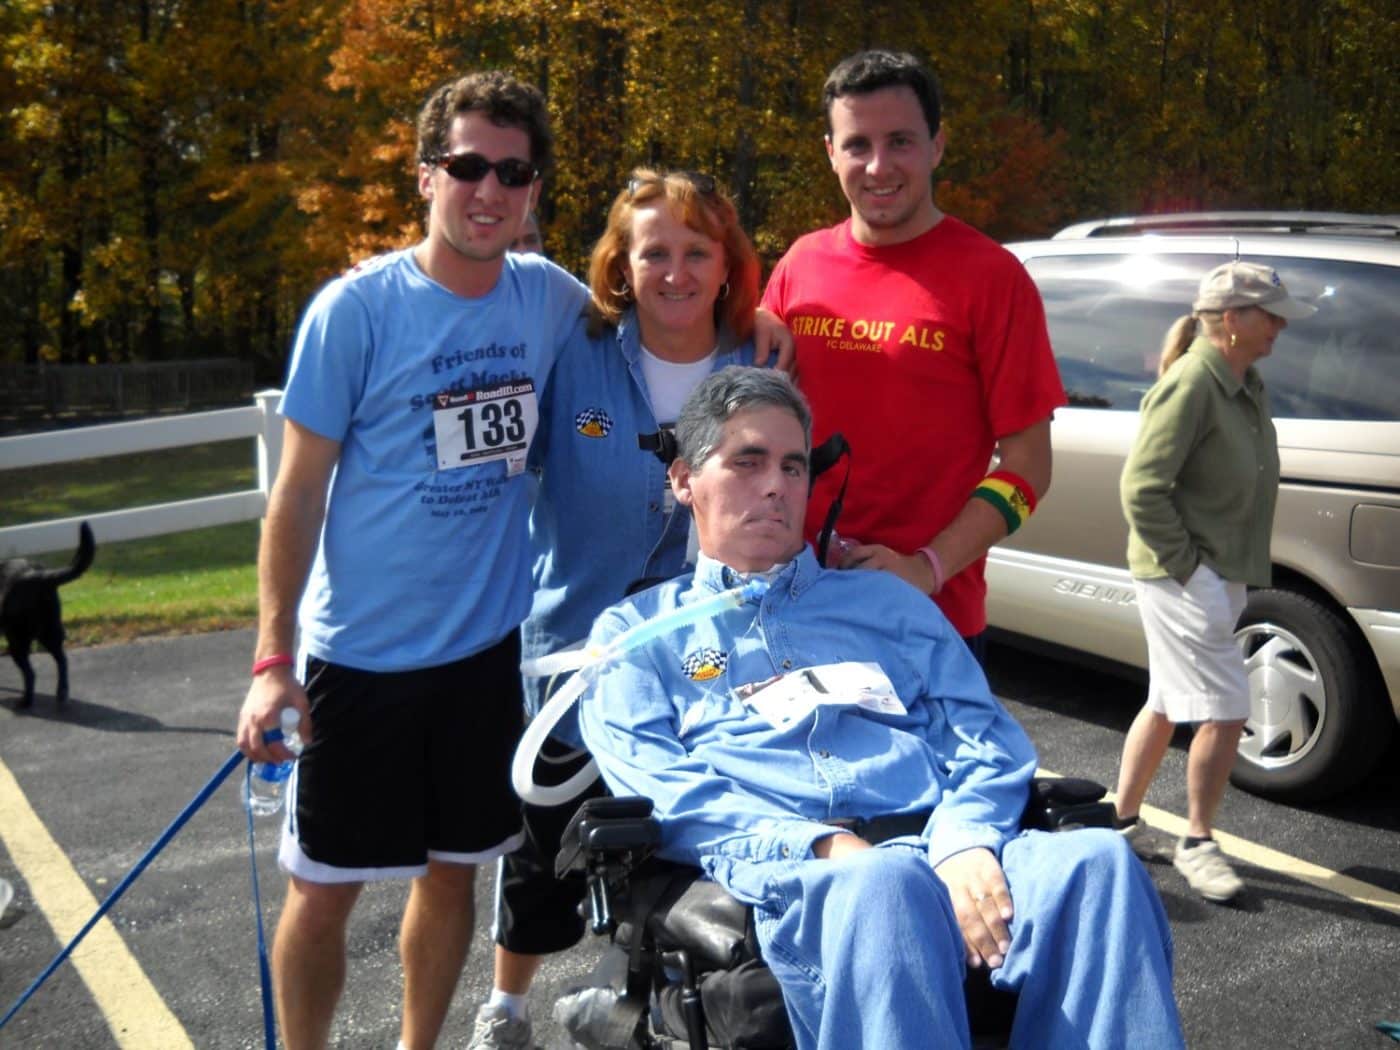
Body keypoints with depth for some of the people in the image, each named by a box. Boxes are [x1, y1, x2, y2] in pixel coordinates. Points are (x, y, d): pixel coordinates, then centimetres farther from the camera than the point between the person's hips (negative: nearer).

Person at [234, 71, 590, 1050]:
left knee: (453, 869, 17)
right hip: (361, 651, -4)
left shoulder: (548, 296, 0)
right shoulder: (356, 308, -12)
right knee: (325, 888, 6)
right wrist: (273, 658, -13)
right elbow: (299, 489, -9)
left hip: (486, 644, 4)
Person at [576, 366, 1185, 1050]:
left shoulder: (885, 601, 29)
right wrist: (820, 847, -15)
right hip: (783, 870, -3)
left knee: (1096, 860, -29)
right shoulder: (636, 631, 20)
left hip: (938, 849, 4)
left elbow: (984, 737, 15)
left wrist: (964, 841, -10)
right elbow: (653, 780, 2)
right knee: (886, 886, -39)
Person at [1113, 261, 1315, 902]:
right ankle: (1197, 844, 11)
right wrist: (1185, 561, -20)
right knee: (1226, 711, -5)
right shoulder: (1192, 383, -18)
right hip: (1183, 579, -9)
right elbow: (1141, 487, -23)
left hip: (1219, 577, 9)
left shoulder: (1245, 385, 10)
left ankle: (1123, 822, 30)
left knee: (1167, 705, 17)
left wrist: (1235, 568, 10)